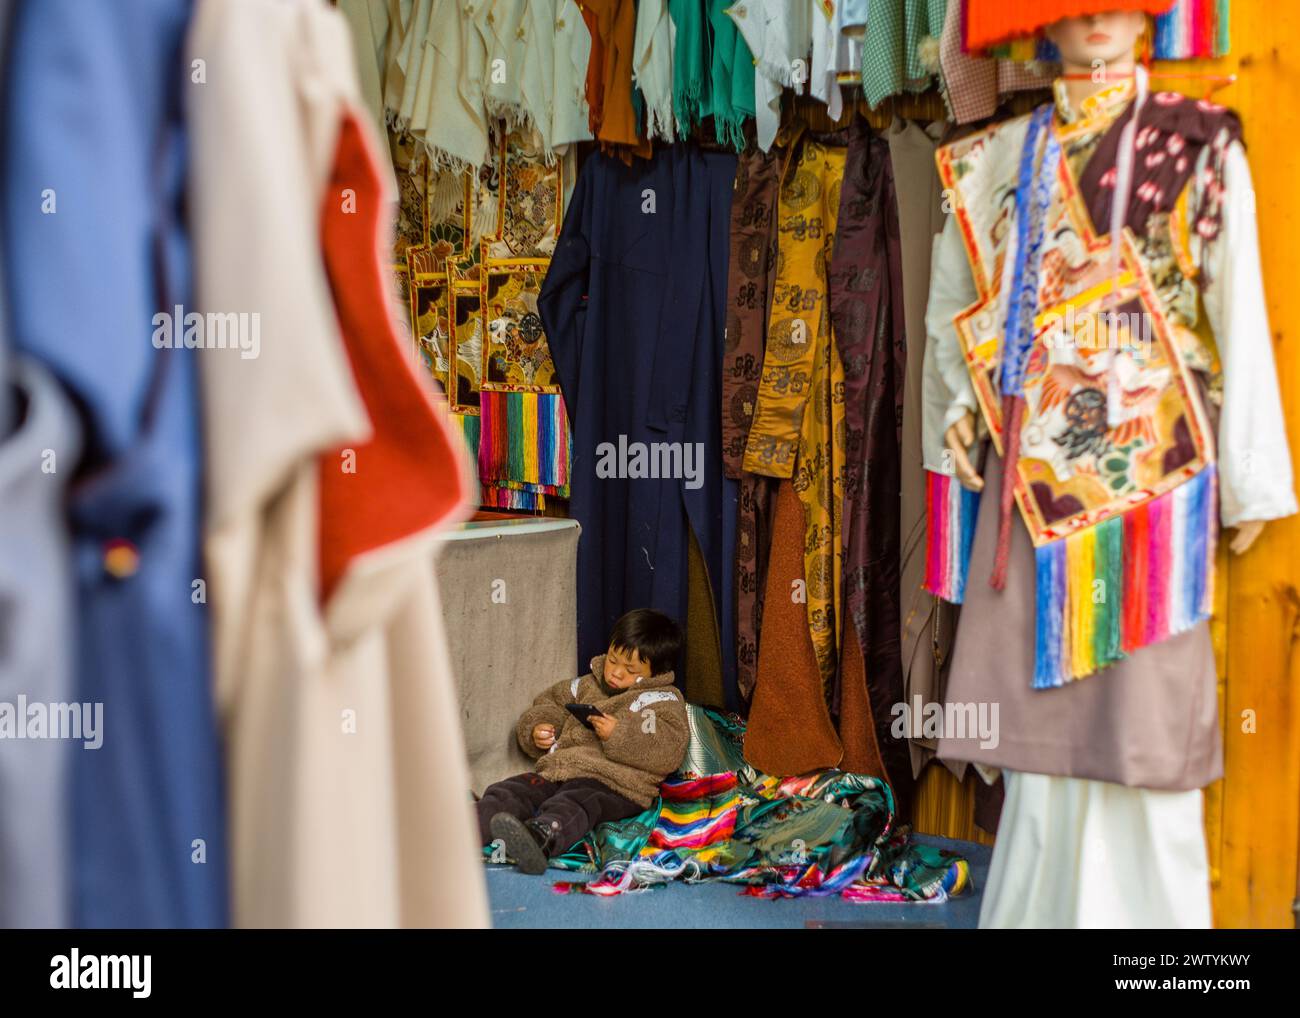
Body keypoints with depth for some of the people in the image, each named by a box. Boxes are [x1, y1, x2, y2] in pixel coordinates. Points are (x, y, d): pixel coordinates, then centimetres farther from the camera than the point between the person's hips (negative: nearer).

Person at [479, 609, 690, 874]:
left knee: (570, 805, -39)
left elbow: (669, 750, -12)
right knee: (507, 792, -16)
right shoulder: (588, 686, 26)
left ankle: (541, 837, -69)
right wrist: (537, 728, 15)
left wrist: (618, 734, -20)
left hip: (612, 782, -7)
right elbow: (549, 703, 38)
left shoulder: (664, 701, 5)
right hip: (556, 770, 8)